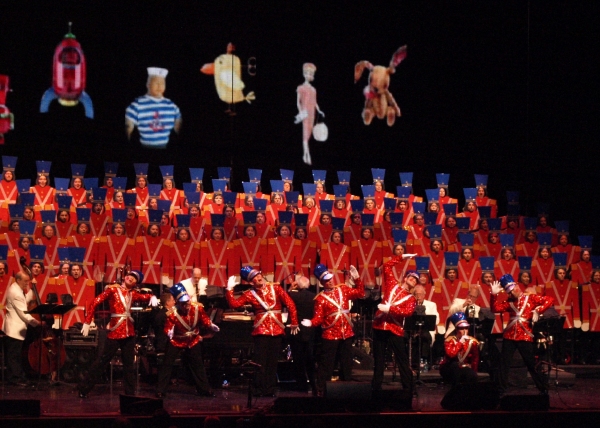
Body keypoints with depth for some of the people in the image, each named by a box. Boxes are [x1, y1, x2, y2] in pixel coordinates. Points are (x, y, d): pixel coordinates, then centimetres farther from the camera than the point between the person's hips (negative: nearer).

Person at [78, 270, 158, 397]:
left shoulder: (133, 294, 11)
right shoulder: (113, 289, -4)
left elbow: (146, 297, 27)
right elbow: (94, 303, -7)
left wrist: (152, 297, 1)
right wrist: (87, 322, -12)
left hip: (129, 332, 5)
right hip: (115, 331, -5)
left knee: (129, 363, 8)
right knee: (103, 360, -3)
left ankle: (130, 393, 14)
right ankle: (84, 388, 4)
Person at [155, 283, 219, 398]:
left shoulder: (197, 308, -18)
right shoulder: (172, 313, -28)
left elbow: (204, 320, -6)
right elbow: (168, 327, -29)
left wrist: (211, 326, -25)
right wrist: (169, 332, -52)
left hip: (193, 341, 3)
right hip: (176, 341, -3)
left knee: (197, 364, 13)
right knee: (167, 364, -5)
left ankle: (203, 389, 25)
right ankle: (160, 391, 1)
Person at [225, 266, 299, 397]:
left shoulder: (275, 288, 3)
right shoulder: (250, 294, 2)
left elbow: (290, 304, 1)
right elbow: (234, 304, -8)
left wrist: (294, 323, -1)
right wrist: (229, 289, -14)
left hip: (277, 330, 1)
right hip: (261, 331, -1)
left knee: (272, 361, 6)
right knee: (260, 362, -3)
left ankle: (270, 389, 13)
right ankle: (259, 389, 4)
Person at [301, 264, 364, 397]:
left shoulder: (343, 289, 6)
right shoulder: (320, 298, -6)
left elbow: (360, 293, 7)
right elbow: (319, 317, -11)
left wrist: (357, 279, -3)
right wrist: (311, 322, -32)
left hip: (346, 333, 5)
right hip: (330, 335, -4)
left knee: (346, 362, 11)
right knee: (327, 364, -2)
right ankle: (321, 391, 3)